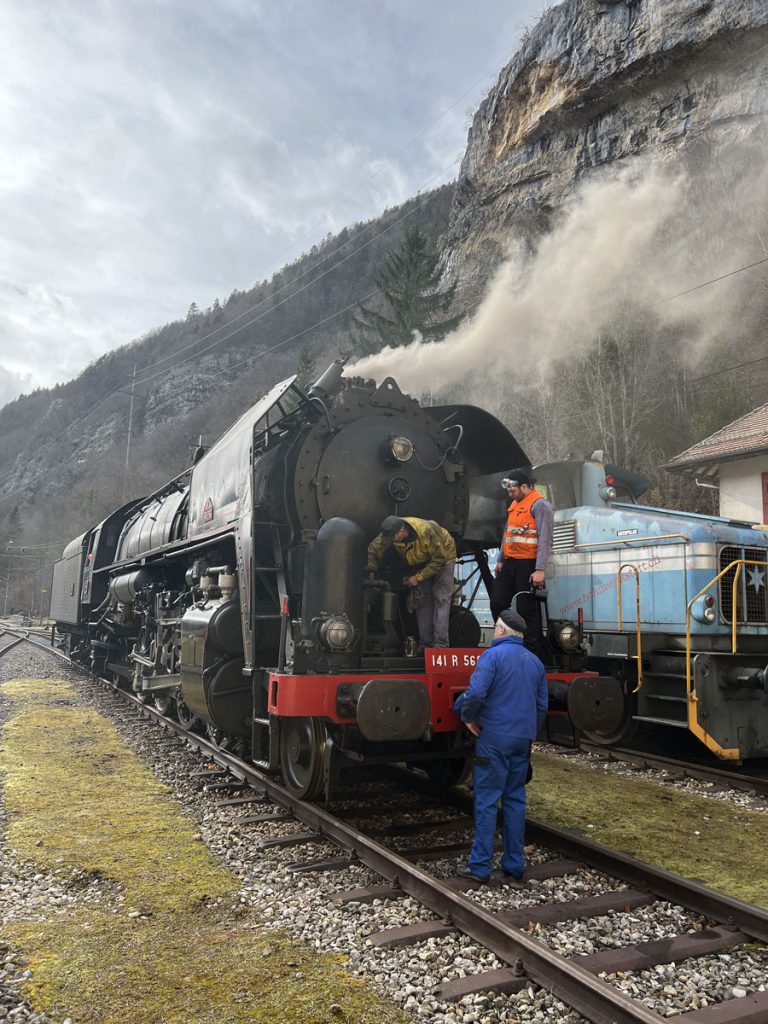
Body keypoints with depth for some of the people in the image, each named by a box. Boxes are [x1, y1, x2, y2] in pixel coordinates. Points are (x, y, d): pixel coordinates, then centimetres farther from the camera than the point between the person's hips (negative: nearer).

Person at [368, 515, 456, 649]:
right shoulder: (390, 532, -26)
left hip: (443, 554, -5)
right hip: (421, 561, 6)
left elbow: (439, 559, -30)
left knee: (441, 599, -14)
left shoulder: (426, 531, -41)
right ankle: (425, 644, 4)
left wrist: (418, 577, -28)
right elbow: (373, 551, -14)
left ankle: (440, 644, -16)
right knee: (422, 600, 0)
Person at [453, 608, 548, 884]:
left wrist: (468, 717, -6)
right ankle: (514, 868, 16)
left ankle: (480, 867, 5)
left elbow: (475, 693, -22)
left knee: (487, 801, 0)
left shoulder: (493, 655, -11)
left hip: (494, 739, -6)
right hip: (522, 740, 6)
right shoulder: (535, 662, 12)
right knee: (515, 800, 11)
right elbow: (542, 705, 17)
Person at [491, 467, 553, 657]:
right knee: (497, 603, 10)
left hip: (528, 565, -9)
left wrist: (540, 570, -24)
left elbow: (545, 539, -18)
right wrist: (501, 560, 21)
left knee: (527, 609, -4)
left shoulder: (540, 505, -12)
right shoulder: (514, 504, 16)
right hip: (510, 563, 9)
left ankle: (534, 650, 7)